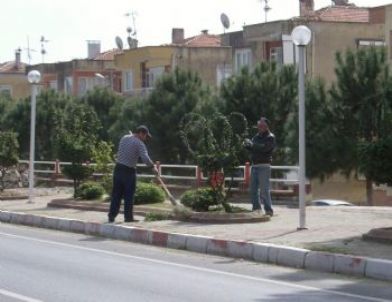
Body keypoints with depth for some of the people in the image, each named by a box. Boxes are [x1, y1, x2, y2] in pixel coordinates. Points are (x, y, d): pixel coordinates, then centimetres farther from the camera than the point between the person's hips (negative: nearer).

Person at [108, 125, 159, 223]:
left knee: (116, 194, 9)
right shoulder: (139, 143, -9)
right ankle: (128, 217, 5)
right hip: (129, 171, -6)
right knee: (129, 195, 2)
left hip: (118, 168, 6)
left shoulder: (124, 138, 10)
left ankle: (112, 216, 9)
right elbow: (145, 158, -20)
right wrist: (153, 167, -7)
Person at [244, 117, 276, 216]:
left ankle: (268, 210, -6)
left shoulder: (270, 137, -5)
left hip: (264, 166, -7)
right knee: (253, 189, 8)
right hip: (254, 166, 7)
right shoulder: (256, 136, 18)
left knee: (264, 189, -10)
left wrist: (251, 144, -23)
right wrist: (247, 145, -2)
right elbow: (253, 149, 19)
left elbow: (264, 147, -21)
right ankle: (256, 208, 16)